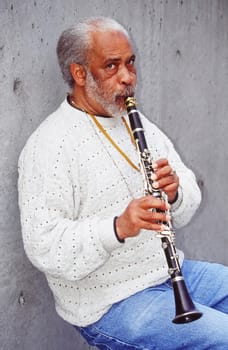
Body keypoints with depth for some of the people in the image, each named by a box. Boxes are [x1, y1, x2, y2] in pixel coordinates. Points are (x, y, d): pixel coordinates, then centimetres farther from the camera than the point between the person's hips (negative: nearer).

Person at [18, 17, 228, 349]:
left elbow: (185, 211, 9)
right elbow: (43, 247, -21)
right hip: (110, 305, -8)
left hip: (171, 273, 8)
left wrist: (175, 192, -14)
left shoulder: (138, 123, 10)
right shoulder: (49, 145, -15)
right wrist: (118, 227, -34)